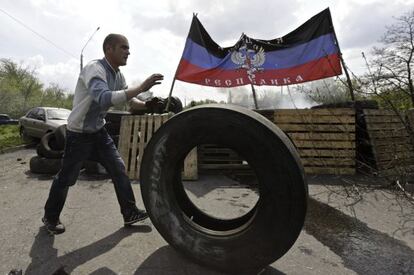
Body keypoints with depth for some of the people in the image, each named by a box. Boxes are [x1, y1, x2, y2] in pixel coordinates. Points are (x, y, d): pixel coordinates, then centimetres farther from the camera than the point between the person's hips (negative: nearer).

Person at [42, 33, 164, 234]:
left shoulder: (118, 75, 1)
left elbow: (126, 98, 13)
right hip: (79, 134, -7)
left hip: (99, 131, 7)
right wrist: (141, 88, -47)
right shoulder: (94, 69, -25)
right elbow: (104, 98, -44)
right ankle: (50, 217, 31)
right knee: (66, 178, 8)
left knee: (118, 169, 2)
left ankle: (130, 213, 10)